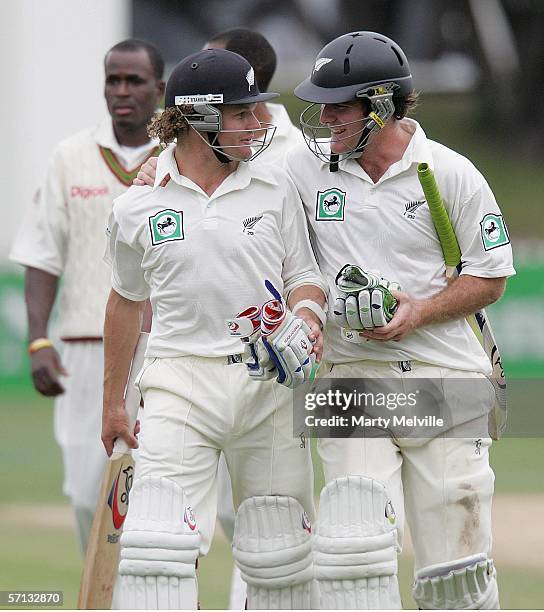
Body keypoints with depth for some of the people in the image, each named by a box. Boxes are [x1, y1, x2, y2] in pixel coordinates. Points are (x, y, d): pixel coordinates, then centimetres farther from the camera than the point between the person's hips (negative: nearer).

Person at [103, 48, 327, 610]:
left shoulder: (274, 189, 6)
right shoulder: (137, 208, 3)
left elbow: (303, 275, 13)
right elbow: (126, 300, 16)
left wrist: (307, 313, -12)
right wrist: (111, 403, 24)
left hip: (269, 381, 2)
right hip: (181, 382, -2)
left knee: (279, 561, 5)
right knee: (157, 548, -17)